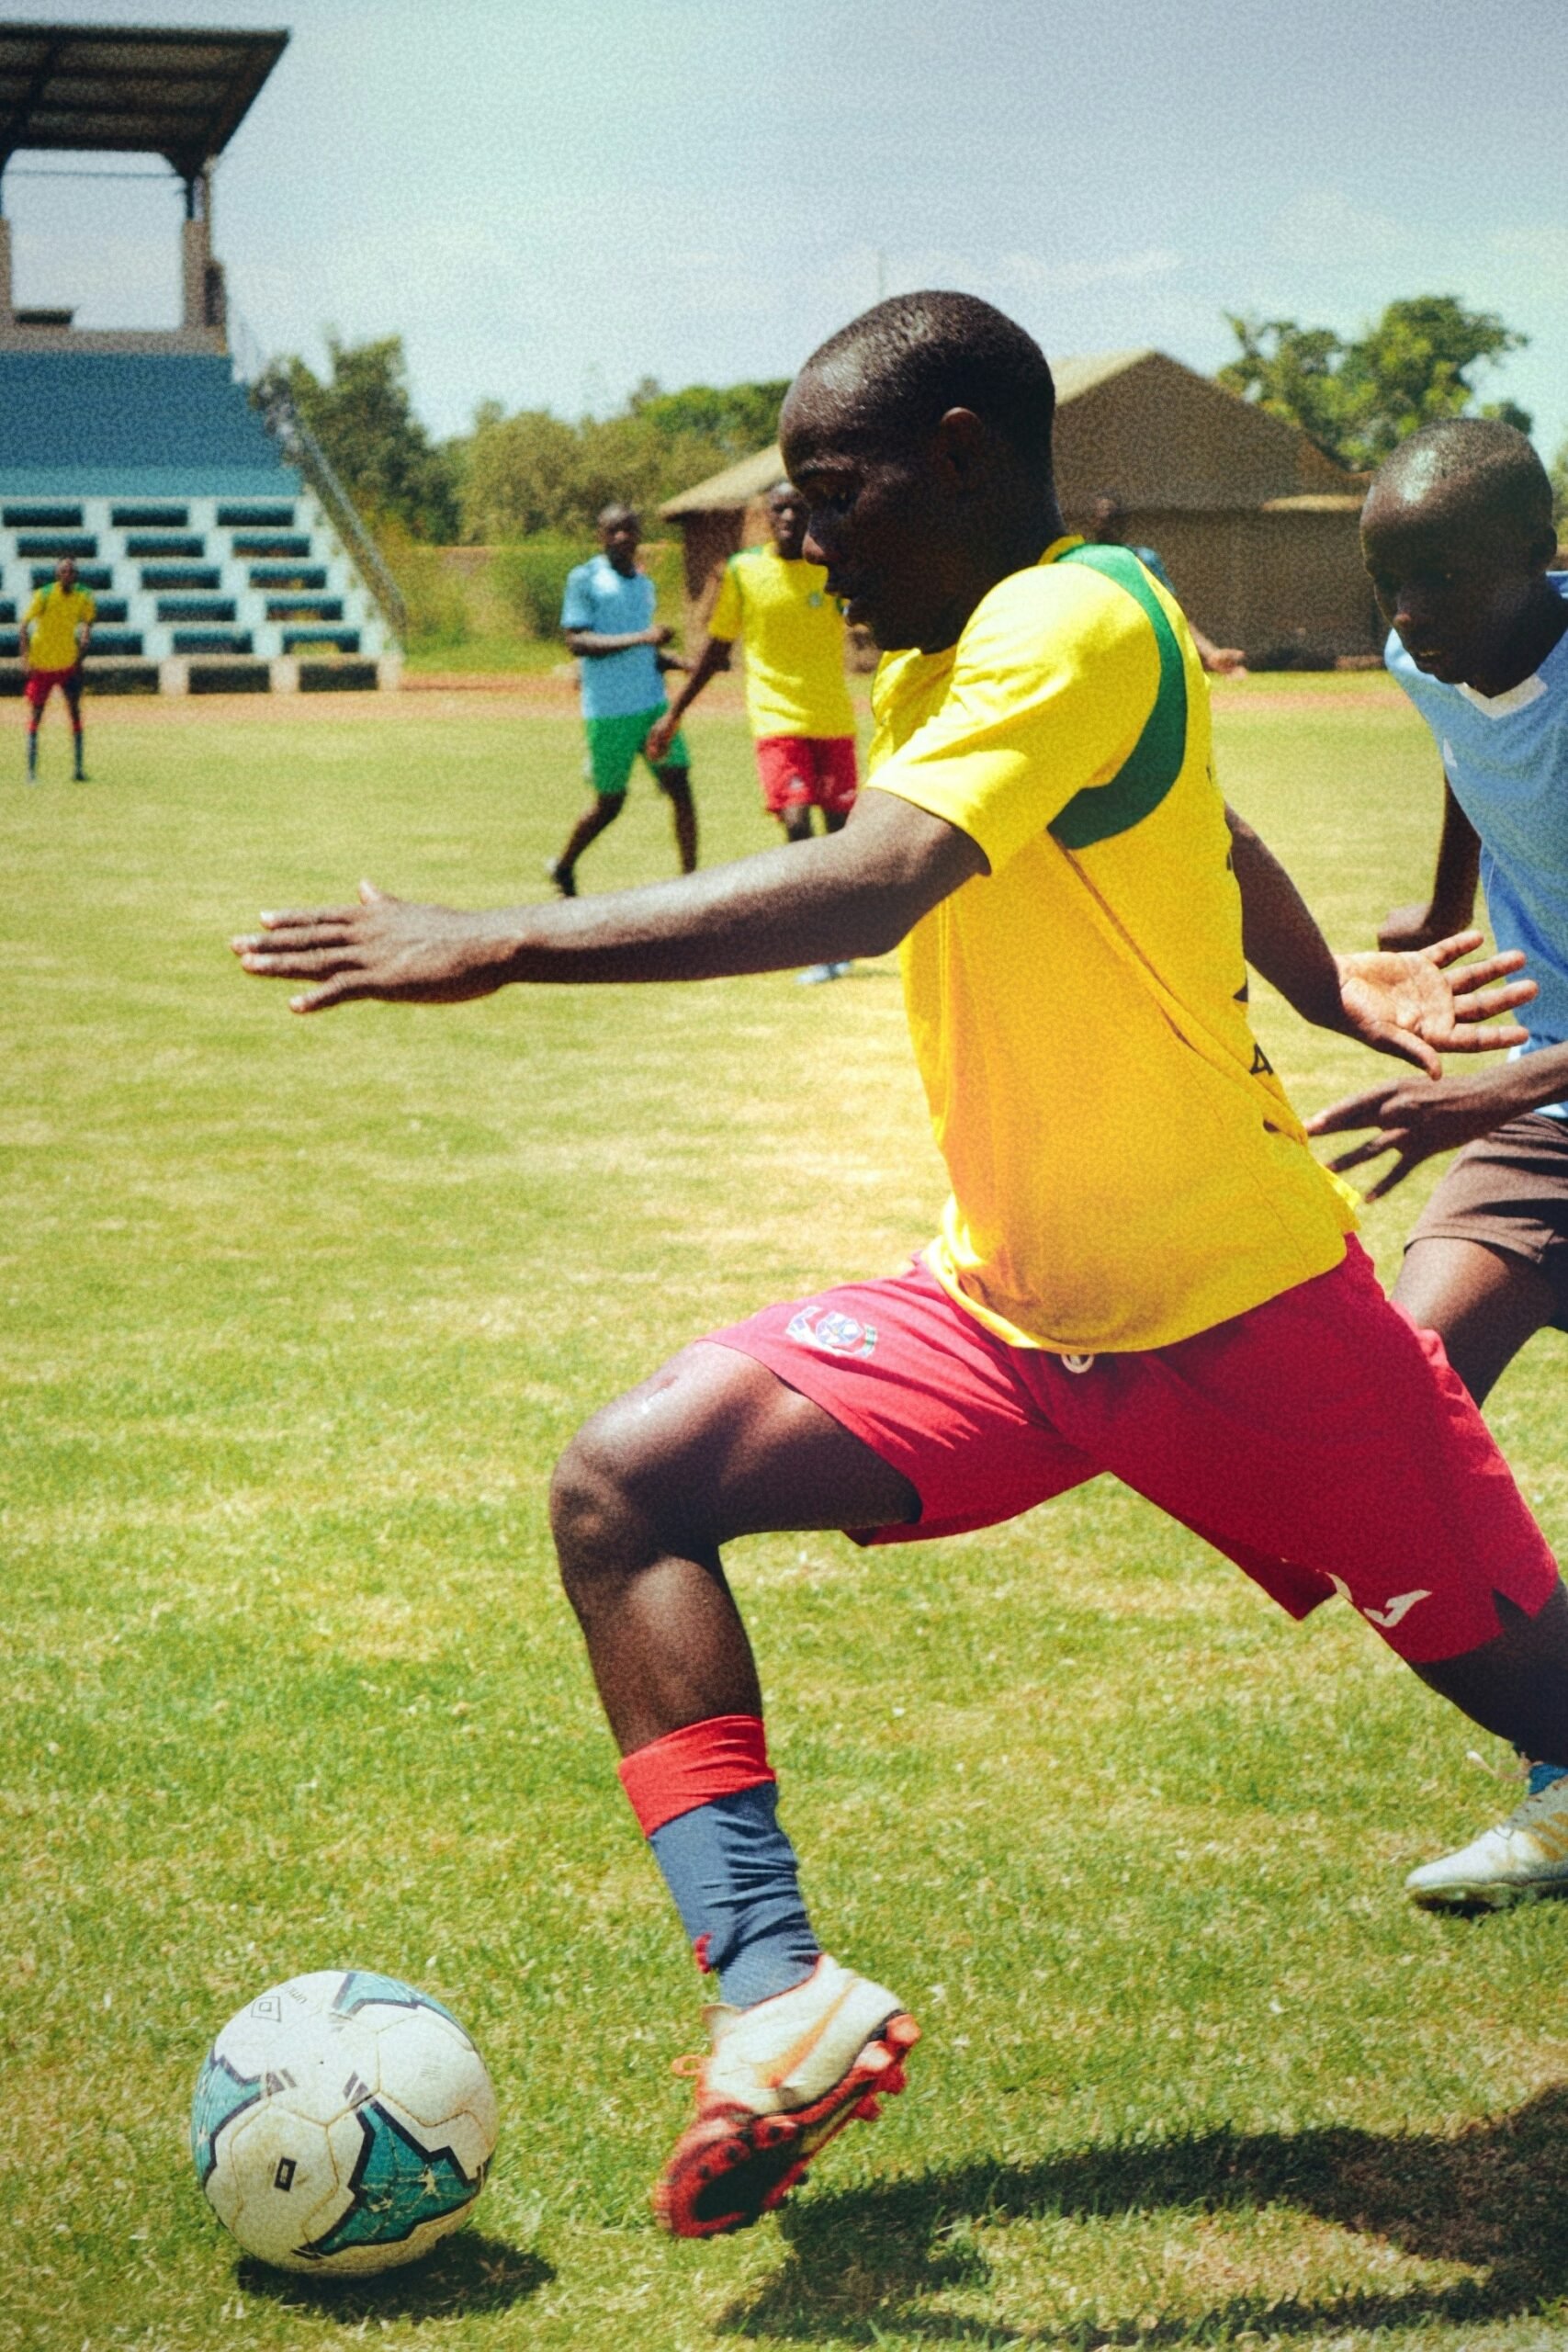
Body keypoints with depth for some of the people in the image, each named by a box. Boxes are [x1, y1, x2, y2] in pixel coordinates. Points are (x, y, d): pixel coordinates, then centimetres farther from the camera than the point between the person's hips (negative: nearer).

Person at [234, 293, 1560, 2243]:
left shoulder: (1081, 623, -21)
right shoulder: (931, 672, 7)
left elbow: (861, 890, -36)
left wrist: (497, 948, -37)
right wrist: (1333, 990, 17)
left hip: (1240, 1308, -7)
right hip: (1003, 1312, 8)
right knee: (625, 1481, -12)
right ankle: (776, 1989, -18)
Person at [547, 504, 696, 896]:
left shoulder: (645, 584, 15)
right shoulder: (584, 579, -6)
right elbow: (576, 642, -16)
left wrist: (684, 663, 7)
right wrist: (641, 638, -23)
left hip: (652, 702, 6)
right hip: (608, 711, -6)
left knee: (679, 783, -7)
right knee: (609, 803, 3)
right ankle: (563, 867, 27)